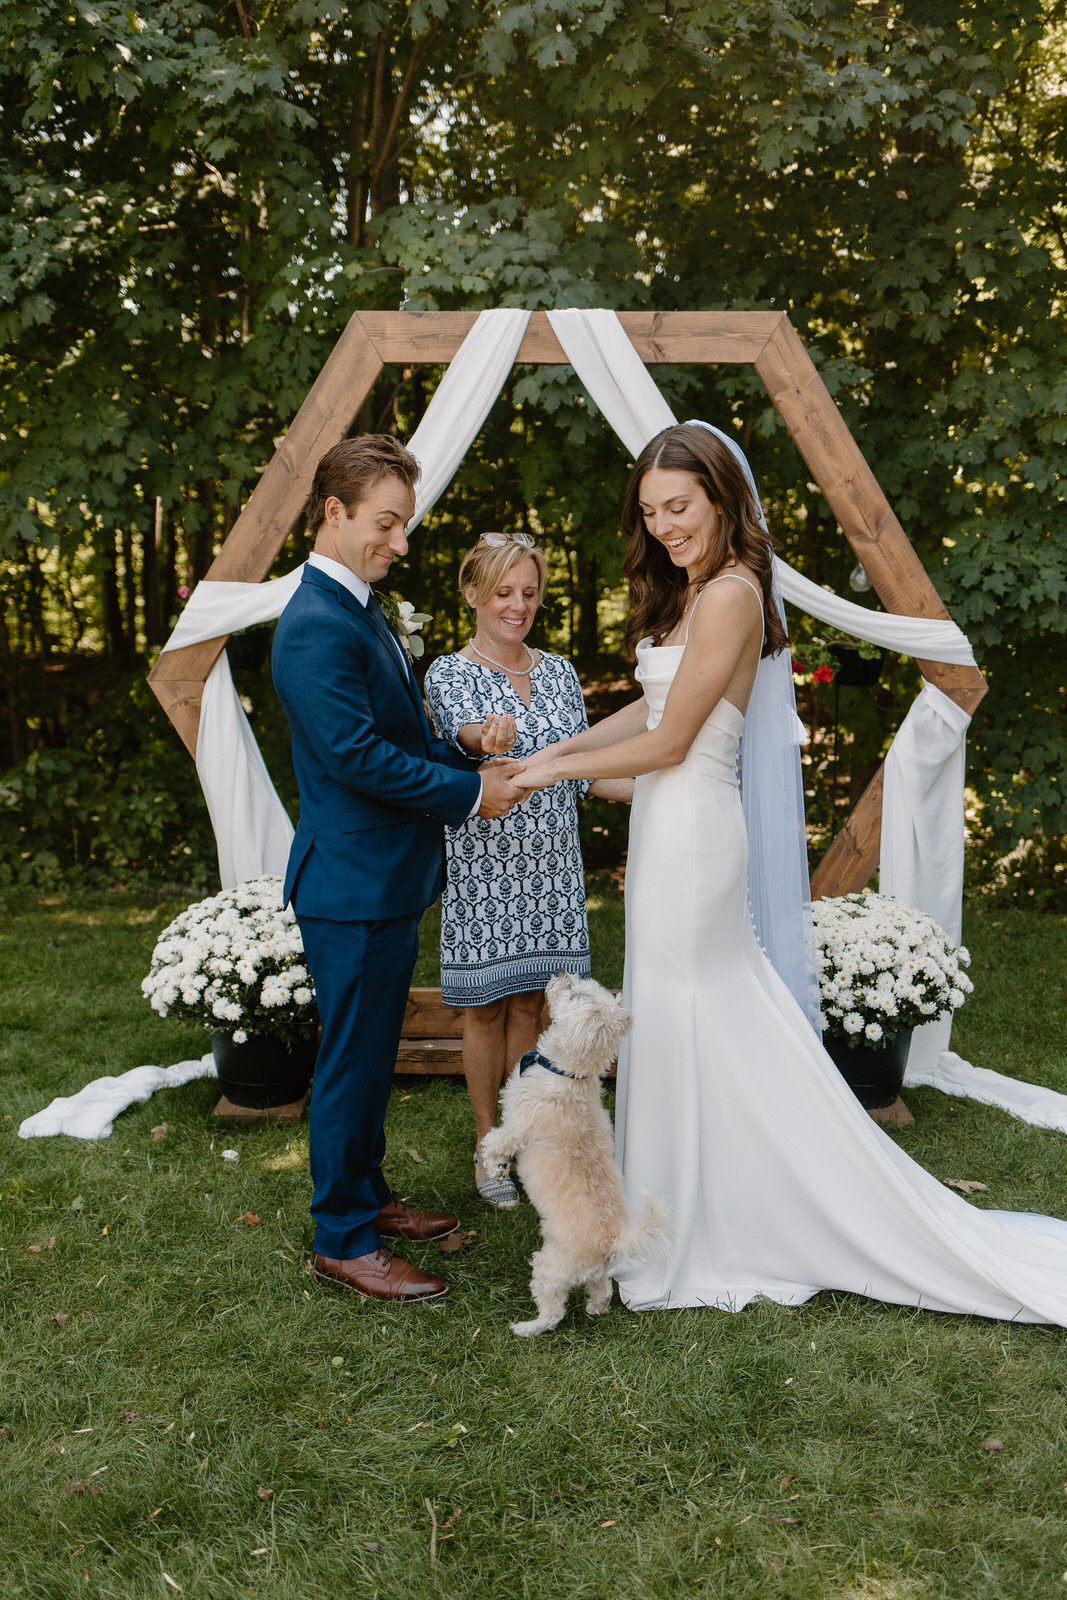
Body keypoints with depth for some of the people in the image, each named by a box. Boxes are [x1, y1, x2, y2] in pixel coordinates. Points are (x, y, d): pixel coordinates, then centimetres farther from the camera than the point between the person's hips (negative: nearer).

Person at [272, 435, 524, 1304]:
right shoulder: (317, 627, -20)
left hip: (387, 882, 10)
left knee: (371, 1056, 20)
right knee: (353, 1062, 2)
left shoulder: (360, 611, 13)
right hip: (353, 884, -10)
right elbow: (357, 755, -25)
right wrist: (470, 793, -16)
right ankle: (343, 1240, 15)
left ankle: (366, 1197, 36)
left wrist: (475, 768, 3)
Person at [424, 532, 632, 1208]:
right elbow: (465, 729, -26)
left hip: (551, 866, 4)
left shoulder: (559, 671, 10)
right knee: (486, 1007, 6)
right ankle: (489, 1146, 21)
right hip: (483, 864, -4)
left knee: (529, 1000, 12)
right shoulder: (449, 672, -4)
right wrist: (491, 733, -50)